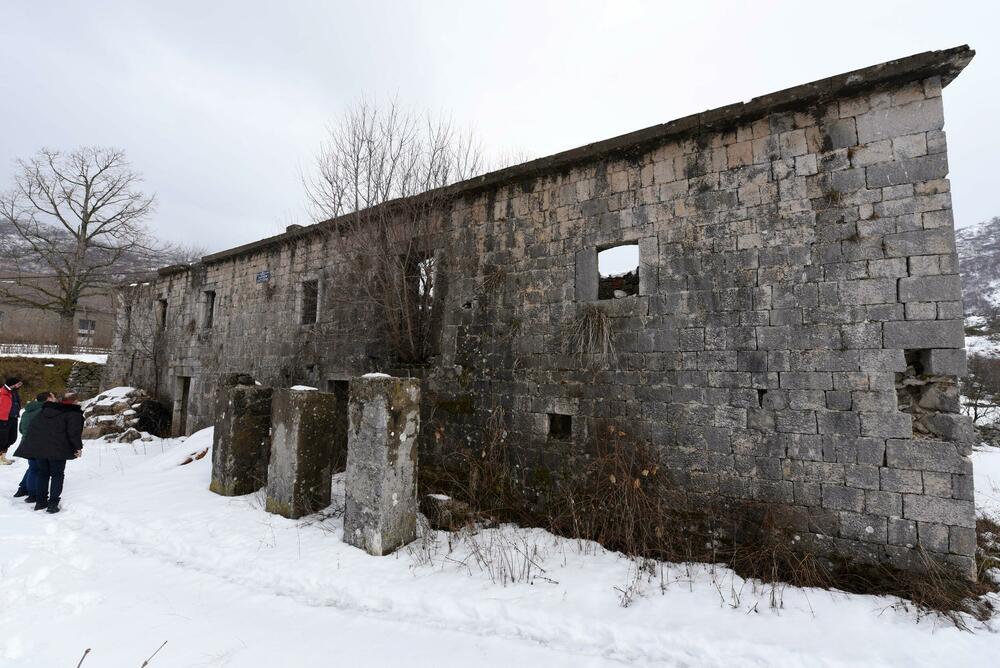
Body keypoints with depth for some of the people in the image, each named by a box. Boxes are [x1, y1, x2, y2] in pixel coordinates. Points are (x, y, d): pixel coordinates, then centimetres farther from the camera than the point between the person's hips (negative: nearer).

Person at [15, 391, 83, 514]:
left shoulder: (45, 409, 17)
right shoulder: (74, 412, -6)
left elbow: (31, 426, 20)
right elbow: (74, 432, -15)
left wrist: (30, 443, 28)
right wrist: (78, 447, -6)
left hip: (39, 447, 6)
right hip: (58, 449, -6)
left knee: (42, 473, 18)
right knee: (57, 474, 4)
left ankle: (40, 501, 22)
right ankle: (53, 503, 2)